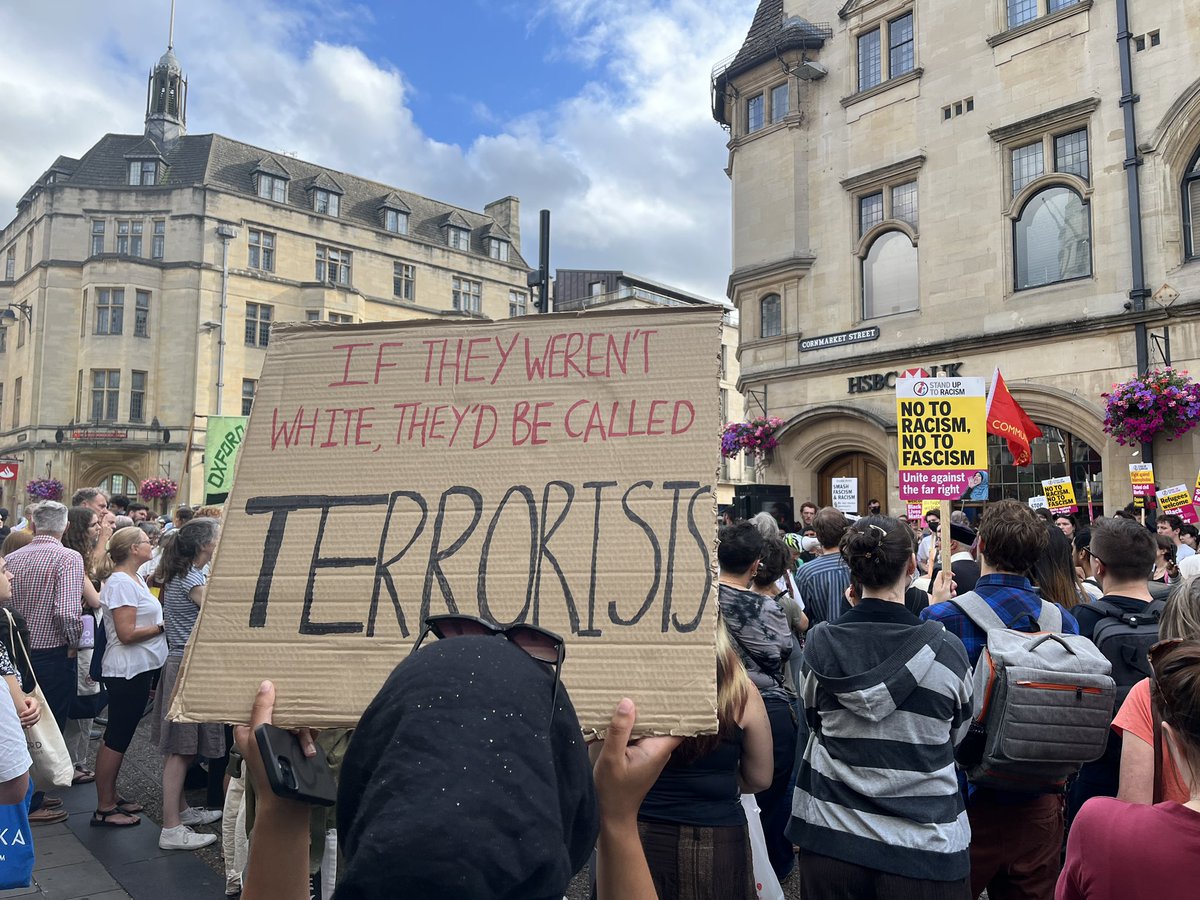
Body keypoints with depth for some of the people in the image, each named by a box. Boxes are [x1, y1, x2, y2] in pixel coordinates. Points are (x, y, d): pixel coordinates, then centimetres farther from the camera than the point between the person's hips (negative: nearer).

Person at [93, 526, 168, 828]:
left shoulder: (135, 580, 13)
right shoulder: (121, 582, -18)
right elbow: (126, 634, -22)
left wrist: (164, 619, 0)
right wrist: (162, 627, -13)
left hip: (138, 670, 10)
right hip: (127, 671, -10)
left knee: (119, 737, 17)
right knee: (116, 738, -1)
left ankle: (111, 797, 28)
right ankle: (104, 809, 9)